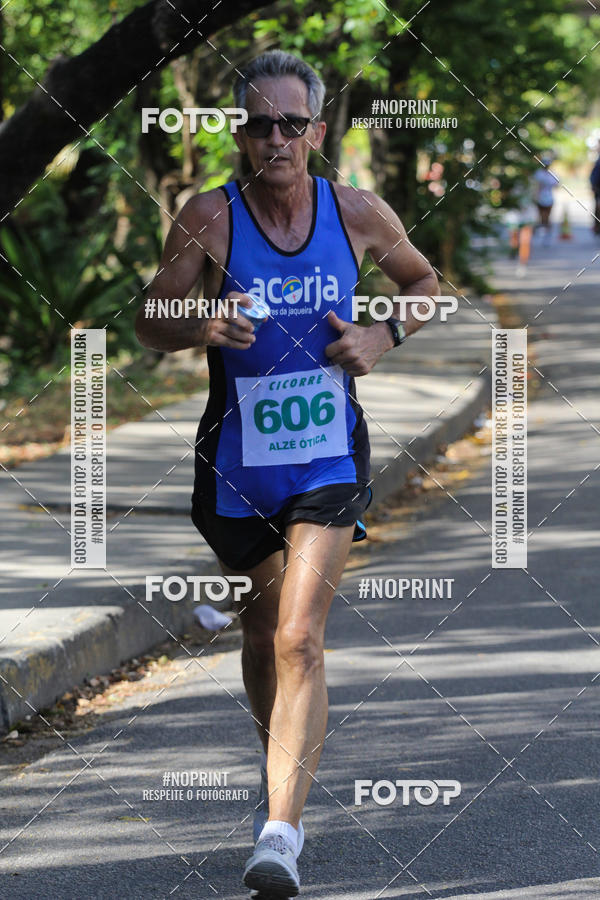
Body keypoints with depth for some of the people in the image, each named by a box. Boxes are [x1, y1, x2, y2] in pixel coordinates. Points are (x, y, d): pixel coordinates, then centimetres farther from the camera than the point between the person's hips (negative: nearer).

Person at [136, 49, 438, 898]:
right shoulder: (211, 216, -8)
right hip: (236, 458, 1)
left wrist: (386, 333, -4)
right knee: (262, 625, 16)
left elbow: (426, 282, 16)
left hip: (329, 456, -1)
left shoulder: (359, 214, -3)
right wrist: (201, 327, -22)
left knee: (299, 637, -15)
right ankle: (281, 765, 44)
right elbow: (149, 320, -1)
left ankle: (281, 829, -21)